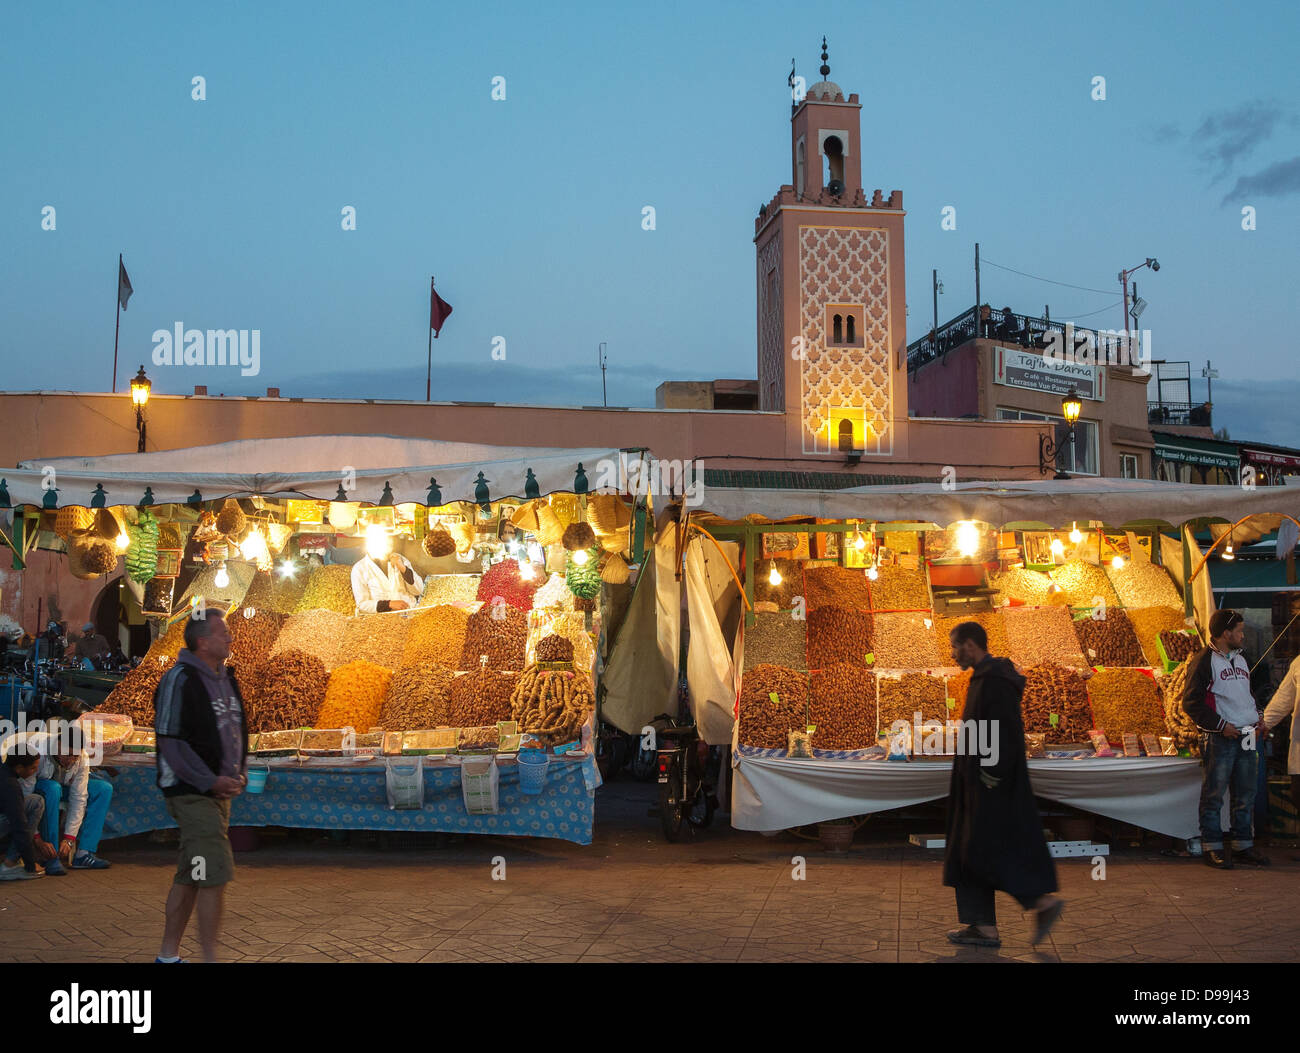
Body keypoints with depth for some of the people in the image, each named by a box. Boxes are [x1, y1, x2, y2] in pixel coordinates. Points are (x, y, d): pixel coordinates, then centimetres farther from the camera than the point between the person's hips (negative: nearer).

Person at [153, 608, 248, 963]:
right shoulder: (180, 679, -13)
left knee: (190, 876, 14)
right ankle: (209, 956, -5)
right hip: (192, 793, -9)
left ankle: (168, 953, 23)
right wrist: (210, 781, -18)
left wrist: (240, 773, 9)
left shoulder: (226, 678, 13)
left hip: (219, 791, 9)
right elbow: (170, 741, -17)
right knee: (216, 874, -12)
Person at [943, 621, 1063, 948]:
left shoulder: (994, 681, -17)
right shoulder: (984, 678, 15)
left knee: (982, 851, -8)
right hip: (980, 786, 11)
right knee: (970, 852, 10)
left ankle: (1044, 902, 1)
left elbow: (1005, 733, -23)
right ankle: (984, 927, 13)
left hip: (993, 786, -11)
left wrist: (992, 777, -21)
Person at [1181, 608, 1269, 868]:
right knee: (1214, 796, -2)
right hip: (1219, 739, -7)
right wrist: (1221, 725, -15)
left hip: (1248, 738, 8)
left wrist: (1258, 720, 11)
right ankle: (1213, 848, 5)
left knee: (1245, 796, 11)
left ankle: (1243, 847, 20)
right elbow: (1191, 703, -11)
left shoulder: (1240, 660, 17)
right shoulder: (1204, 661, -8)